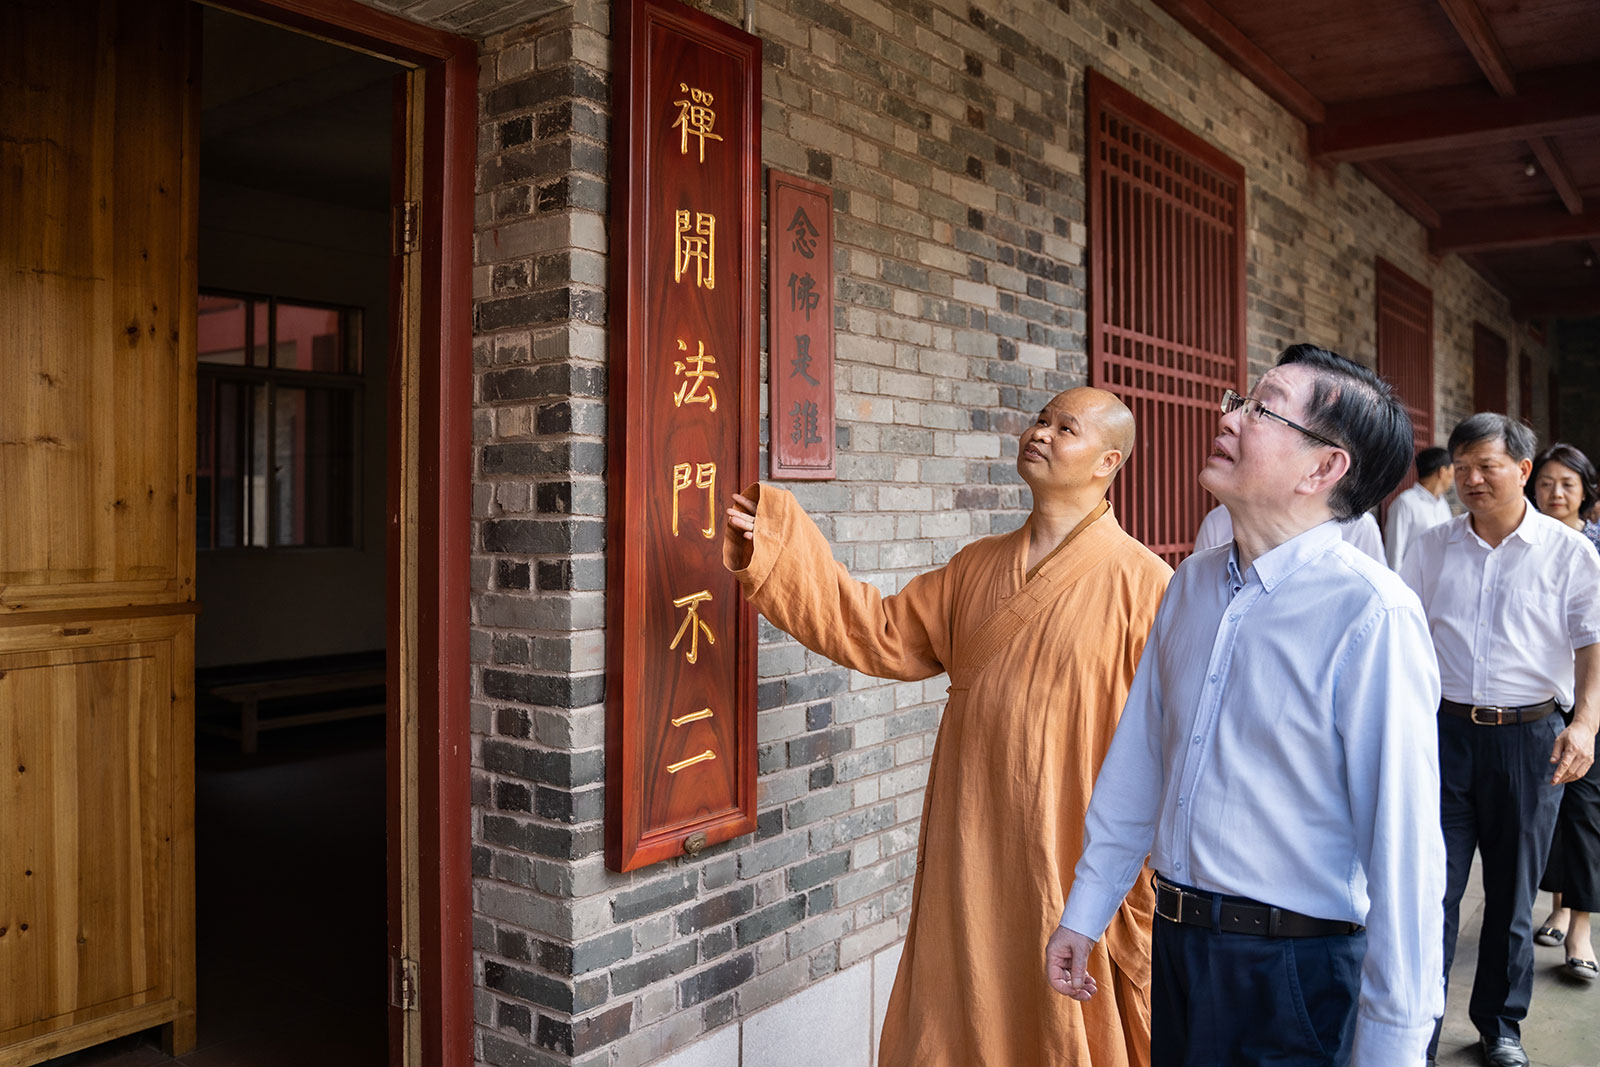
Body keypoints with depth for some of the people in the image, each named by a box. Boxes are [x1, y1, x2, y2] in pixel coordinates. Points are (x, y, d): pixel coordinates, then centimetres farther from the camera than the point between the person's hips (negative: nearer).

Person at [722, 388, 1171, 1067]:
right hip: (966, 863, 5)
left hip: (1068, 869, -5)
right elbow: (885, 634, 4)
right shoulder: (977, 566, 8)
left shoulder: (1142, 584, -10)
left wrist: (1142, 897, -11)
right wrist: (774, 556, -4)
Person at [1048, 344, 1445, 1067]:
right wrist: (1083, 913, 13)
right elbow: (1138, 761, 9)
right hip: (1175, 941, 6)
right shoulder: (1191, 584, 2)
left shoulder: (1372, 615, -20)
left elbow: (1403, 845, -20)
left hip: (1297, 976, -6)